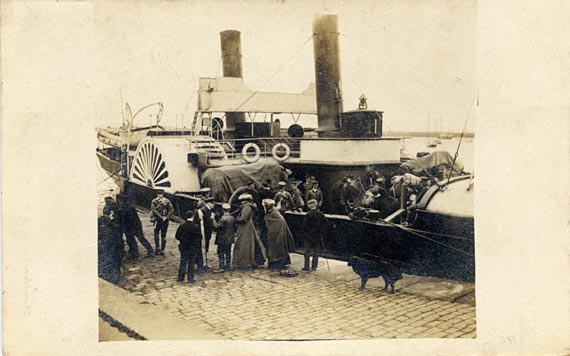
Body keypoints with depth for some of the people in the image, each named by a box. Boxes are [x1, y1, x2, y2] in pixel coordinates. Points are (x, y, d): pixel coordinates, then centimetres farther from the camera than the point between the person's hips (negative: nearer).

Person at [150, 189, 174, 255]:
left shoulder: (154, 201, -3)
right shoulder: (167, 201, 2)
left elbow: (153, 210, -16)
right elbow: (172, 210, -8)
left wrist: (160, 217, -14)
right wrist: (166, 217, -9)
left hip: (157, 220, -2)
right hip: (165, 221, 2)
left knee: (156, 234, 12)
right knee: (163, 236, 9)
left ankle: (157, 248, -1)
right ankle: (162, 250, 11)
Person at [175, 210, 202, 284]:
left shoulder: (182, 226, -8)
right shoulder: (196, 227, -14)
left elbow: (177, 236, -2)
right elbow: (199, 237, -8)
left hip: (183, 247, 2)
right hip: (193, 248, -2)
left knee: (182, 263, 13)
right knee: (191, 264, 7)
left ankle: (180, 278, 18)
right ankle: (190, 279, 10)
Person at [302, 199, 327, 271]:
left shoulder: (308, 215, -15)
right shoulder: (321, 215, 0)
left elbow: (305, 225, -12)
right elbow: (325, 225, 6)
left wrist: (305, 234, 1)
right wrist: (321, 233, 13)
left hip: (309, 236, -4)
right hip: (318, 236, 4)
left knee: (307, 252, 6)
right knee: (316, 251, 13)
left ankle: (306, 266, 7)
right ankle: (314, 266, 15)